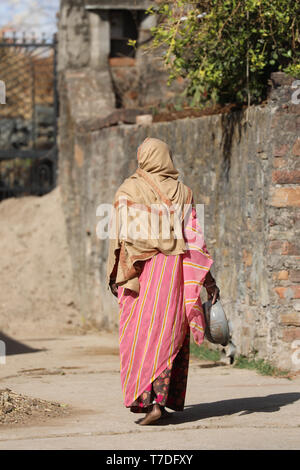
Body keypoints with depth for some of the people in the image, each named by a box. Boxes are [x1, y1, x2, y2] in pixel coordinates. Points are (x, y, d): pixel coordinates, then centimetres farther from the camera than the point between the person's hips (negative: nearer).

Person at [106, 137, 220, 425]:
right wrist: (207, 278, 2)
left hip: (140, 271, -2)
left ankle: (148, 401, -8)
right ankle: (165, 399, 6)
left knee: (140, 335, 2)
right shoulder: (182, 192, 6)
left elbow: (120, 234, -5)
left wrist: (114, 274, 1)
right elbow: (192, 235, 1)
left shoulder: (129, 190, -1)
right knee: (169, 335, 8)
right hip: (174, 270, 2)